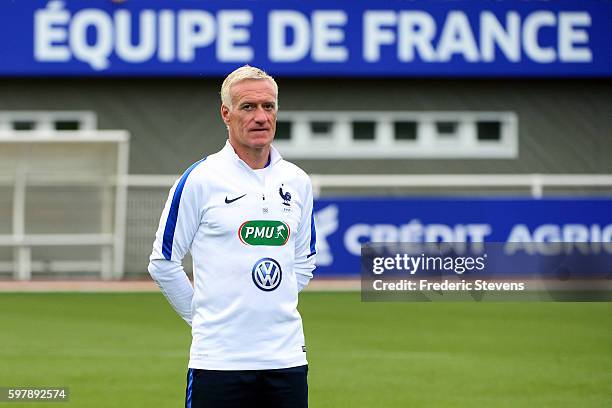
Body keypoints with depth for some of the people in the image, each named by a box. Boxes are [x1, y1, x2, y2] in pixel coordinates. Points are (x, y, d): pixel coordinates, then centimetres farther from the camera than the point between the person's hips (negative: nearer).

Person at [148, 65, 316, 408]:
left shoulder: (298, 182, 10)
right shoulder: (200, 180, -4)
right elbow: (164, 262, 0)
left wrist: (272, 306, 13)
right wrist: (202, 316, 4)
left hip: (287, 356, 4)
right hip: (220, 357, -4)